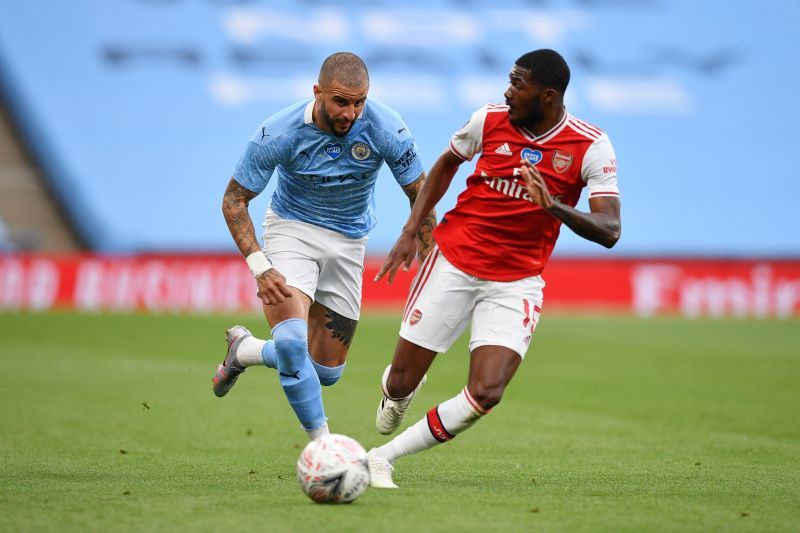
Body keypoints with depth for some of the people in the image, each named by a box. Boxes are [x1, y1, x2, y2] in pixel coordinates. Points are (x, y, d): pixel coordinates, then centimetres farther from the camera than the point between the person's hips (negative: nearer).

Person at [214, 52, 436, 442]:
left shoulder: (387, 131, -20)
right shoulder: (279, 133, -24)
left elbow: (420, 194, -6)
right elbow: (234, 200, -13)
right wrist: (259, 265, -25)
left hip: (349, 241, 3)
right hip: (292, 229, -3)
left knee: (327, 372, 4)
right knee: (291, 340, -29)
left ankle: (243, 351, 31)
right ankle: (321, 443, -13)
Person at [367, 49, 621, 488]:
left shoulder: (591, 147, -11)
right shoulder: (489, 121, -5)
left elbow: (609, 230, -17)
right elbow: (446, 164, 16)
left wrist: (555, 206, -34)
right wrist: (410, 232, 10)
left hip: (516, 282, -1)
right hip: (453, 261, 1)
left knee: (486, 393, -18)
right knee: (400, 385, 1)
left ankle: (383, 457, -2)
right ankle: (396, 392, 41)